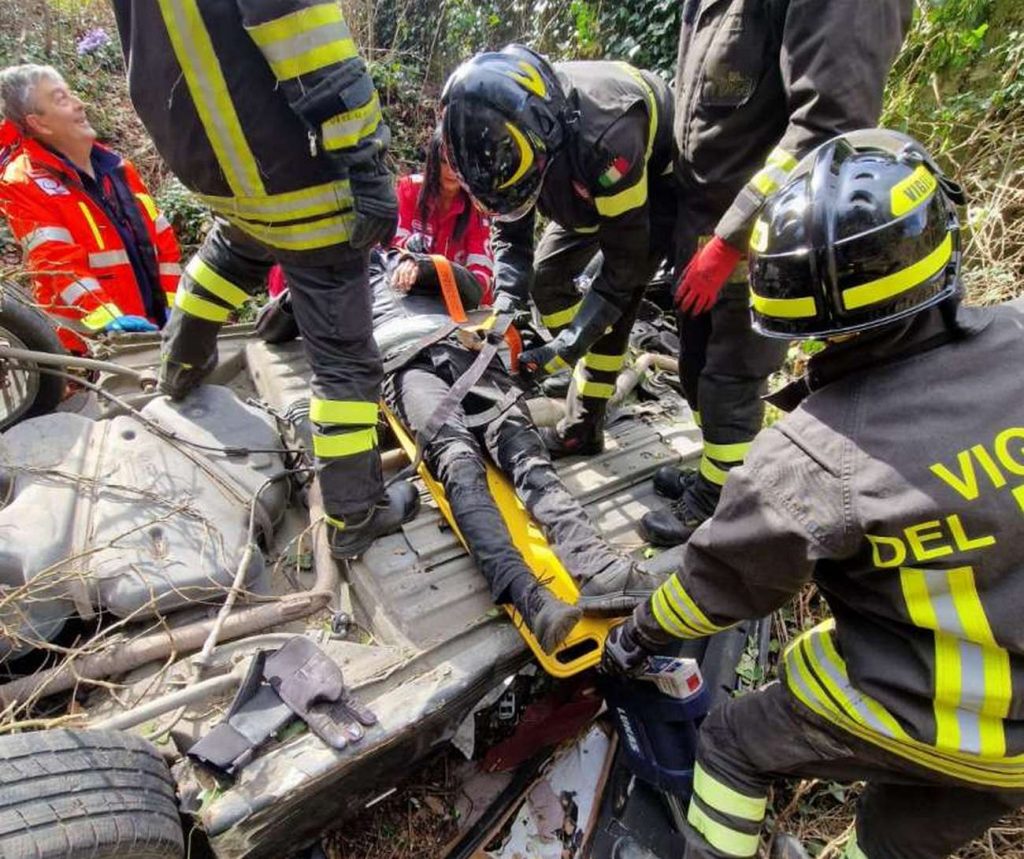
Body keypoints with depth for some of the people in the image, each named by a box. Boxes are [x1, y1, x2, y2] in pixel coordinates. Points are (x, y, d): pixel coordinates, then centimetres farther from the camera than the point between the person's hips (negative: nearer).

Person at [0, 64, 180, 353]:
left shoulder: (115, 165, 11)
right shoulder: (24, 181, -6)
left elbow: (162, 239, 10)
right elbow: (56, 262, -18)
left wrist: (173, 305, 0)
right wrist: (107, 318, -31)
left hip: (152, 327, 6)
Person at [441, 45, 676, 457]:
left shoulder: (605, 137, -43)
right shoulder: (503, 132, -23)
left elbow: (624, 266, -34)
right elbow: (509, 231, -10)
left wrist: (563, 350, -35)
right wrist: (506, 305, -27)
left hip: (658, 179, -6)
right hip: (588, 186, 7)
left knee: (616, 299, -19)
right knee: (546, 277, -1)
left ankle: (583, 428, -6)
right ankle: (593, 375, 16)